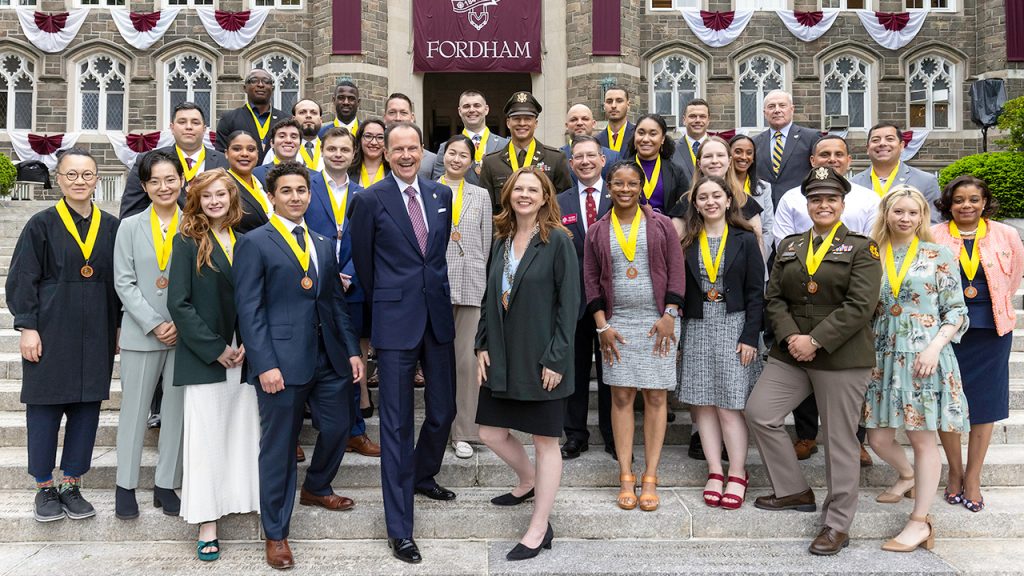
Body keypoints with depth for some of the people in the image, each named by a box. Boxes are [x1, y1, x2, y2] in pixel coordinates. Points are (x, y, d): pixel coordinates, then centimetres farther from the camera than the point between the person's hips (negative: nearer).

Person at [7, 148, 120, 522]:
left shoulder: (111, 227, 6)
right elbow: (23, 279, -3)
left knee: (86, 407, 6)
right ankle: (44, 487, 18)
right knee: (45, 407, 4)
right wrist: (27, 327, -10)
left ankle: (72, 484, 19)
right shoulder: (42, 225, -2)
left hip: (96, 334, 3)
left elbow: (119, 281, 10)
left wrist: (118, 328, 7)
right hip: (51, 332, -2)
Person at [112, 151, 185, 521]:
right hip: (140, 333, 0)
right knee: (134, 408, 6)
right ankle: (126, 485, 18)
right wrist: (154, 325, -10)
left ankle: (166, 484, 18)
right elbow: (124, 283, -1)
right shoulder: (130, 227, 4)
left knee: (176, 409, 7)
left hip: (185, 333, 0)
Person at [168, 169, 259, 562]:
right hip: (204, 357, -3)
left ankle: (246, 501, 17)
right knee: (206, 436, 2)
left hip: (244, 355, 3)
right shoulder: (189, 242, -1)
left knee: (244, 432, 6)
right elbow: (179, 304, -7)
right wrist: (215, 349, -11)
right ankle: (207, 524, 9)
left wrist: (248, 344, -5)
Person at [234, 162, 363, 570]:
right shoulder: (254, 243, -4)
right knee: (279, 445, 4)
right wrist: (264, 364, -17)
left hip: (329, 357, 6)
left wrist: (351, 349, 8)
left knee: (338, 427, 15)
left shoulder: (323, 244, 16)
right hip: (282, 360, -6)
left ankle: (315, 489, 44)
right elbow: (248, 309, -10)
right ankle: (276, 533, 19)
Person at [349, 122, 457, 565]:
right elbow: (363, 261, 3)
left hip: (438, 317, 5)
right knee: (397, 422, 0)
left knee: (443, 410, 14)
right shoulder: (370, 200, -5)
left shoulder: (442, 195, 8)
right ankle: (399, 528, 9)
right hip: (396, 321, -4)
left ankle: (422, 476, 43)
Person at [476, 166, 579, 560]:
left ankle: (539, 529, 18)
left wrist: (556, 358, -15)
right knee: (491, 432, 13)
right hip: (502, 357, 6)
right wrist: (482, 346, 5)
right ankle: (528, 481, 42)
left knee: (544, 439, 5)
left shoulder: (557, 241, -9)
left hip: (541, 359, -6)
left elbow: (569, 303, -11)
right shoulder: (501, 240, 8)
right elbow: (490, 298, 12)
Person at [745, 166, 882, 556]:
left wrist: (815, 341, -18)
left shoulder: (862, 248, -1)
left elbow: (860, 305, -12)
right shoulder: (789, 246, 13)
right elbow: (774, 298, 6)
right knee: (759, 413, -2)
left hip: (842, 356, -5)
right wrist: (790, 337, -10)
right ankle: (795, 491, 17)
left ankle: (837, 524, 15)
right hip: (790, 353, 5)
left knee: (839, 438, 2)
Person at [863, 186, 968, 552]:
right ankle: (908, 476, 40)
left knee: (922, 438, 1)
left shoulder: (938, 255, 1)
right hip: (884, 357, 3)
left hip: (924, 356, -3)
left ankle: (920, 522, 11)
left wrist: (935, 347, -14)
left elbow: (955, 310, 0)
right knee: (878, 438, 7)